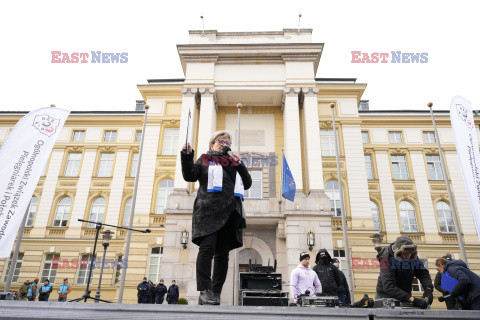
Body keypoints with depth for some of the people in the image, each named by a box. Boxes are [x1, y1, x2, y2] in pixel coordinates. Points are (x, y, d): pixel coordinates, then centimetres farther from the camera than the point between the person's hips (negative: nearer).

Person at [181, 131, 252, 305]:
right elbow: (190, 176, 6)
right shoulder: (205, 159, 18)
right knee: (207, 247, -18)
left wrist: (241, 166, 7)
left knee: (223, 253, 2)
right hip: (209, 210, -4)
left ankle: (216, 293, 8)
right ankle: (204, 291, -14)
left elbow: (247, 184, 21)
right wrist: (187, 157, -8)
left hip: (230, 212, 4)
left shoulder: (235, 162, 28)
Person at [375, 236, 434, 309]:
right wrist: (412, 299, -40)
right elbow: (388, 286, -33)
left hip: (406, 296, 4)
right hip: (385, 297, -4)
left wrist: (428, 289, -28)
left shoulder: (413, 257, -6)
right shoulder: (387, 259, -25)